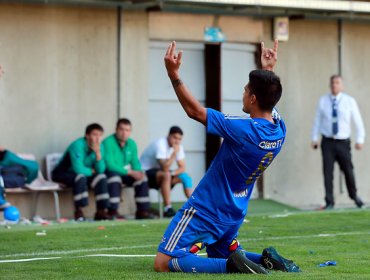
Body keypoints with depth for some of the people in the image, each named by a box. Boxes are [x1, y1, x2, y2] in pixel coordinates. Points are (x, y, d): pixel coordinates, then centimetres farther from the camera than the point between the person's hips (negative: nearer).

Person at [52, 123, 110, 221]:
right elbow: (78, 169, -34)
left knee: (101, 178, -15)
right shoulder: (77, 145, -26)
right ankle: (78, 212, -30)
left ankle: (101, 211, -14)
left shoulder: (99, 147, -6)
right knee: (80, 177, -35)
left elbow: (100, 170, -13)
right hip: (63, 174, -6)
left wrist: (98, 153, -25)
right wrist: (90, 171, -15)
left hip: (84, 173, 6)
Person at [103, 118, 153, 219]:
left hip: (126, 172, 7)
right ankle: (112, 211, -34)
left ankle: (142, 210, -10)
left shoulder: (132, 144, 7)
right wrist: (130, 172, -26)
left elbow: (135, 163, 9)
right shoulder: (108, 142, -16)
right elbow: (109, 164, -24)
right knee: (115, 177, -37)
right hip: (110, 172, -7)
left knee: (141, 178, -15)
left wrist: (138, 171, -16)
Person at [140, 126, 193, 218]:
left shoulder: (178, 147, -2)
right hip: (146, 172, -8)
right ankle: (168, 209, -37)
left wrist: (172, 173, -20)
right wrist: (174, 152, -33)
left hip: (159, 171, 8)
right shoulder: (161, 144, -26)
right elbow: (165, 168, -33)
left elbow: (182, 167, -2)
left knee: (186, 177, -4)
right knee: (166, 175, -36)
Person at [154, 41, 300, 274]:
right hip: (235, 214, 8)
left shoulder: (243, 130, -25)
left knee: (164, 263, -12)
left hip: (205, 210, -8)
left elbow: (194, 110, -19)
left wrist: (173, 74, -19)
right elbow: (267, 102, 22)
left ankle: (231, 265, -24)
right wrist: (269, 70, 30)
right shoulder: (279, 130, -3)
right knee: (228, 253, 33)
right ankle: (266, 260, 4)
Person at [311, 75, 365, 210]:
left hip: (343, 142, -1)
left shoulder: (349, 101, 2)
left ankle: (354, 196, 28)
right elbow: (317, 120, 9)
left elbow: (358, 121, 4)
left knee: (348, 171, 2)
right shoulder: (323, 101, 5)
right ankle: (329, 202, 1)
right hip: (328, 142, 1)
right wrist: (314, 138, 2)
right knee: (328, 172, -5)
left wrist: (360, 139, -2)